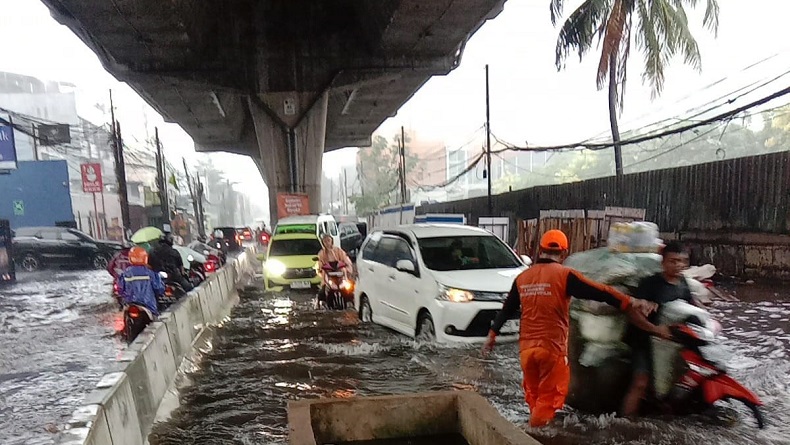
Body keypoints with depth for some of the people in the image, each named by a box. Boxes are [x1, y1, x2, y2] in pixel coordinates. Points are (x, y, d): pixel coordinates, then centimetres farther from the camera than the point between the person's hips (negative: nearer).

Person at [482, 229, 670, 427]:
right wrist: (632, 303, 3)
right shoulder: (564, 275, -8)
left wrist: (492, 335, 26)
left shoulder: (522, 278, 7)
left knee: (533, 395, 22)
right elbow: (601, 293, -8)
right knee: (548, 398, 8)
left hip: (526, 348, 5)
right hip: (552, 348, -5)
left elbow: (506, 310, 15)